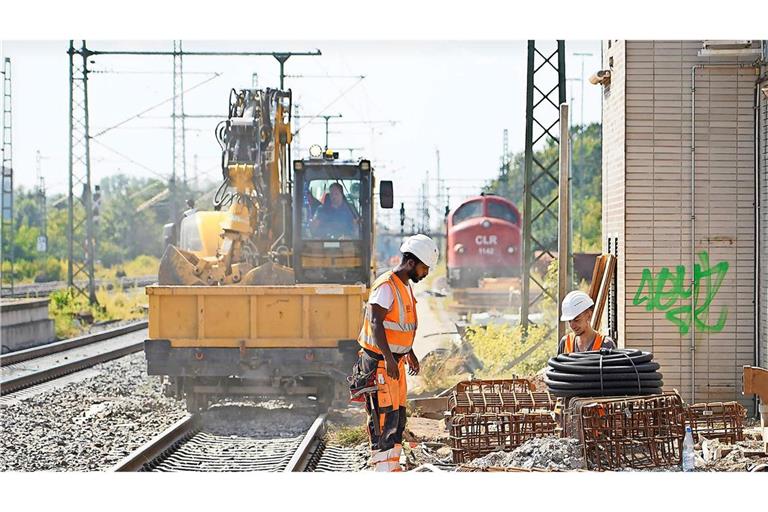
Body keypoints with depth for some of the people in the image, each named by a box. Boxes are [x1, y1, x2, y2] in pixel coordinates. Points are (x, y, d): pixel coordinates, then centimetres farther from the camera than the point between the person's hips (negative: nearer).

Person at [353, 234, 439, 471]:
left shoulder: (405, 287, 14)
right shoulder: (386, 287, -17)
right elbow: (375, 323, -24)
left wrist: (410, 353, 28)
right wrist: (388, 358, -30)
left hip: (395, 361, 10)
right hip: (380, 362, -10)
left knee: (398, 415, 12)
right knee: (384, 416, -10)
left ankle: (393, 467, 19)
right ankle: (382, 468, -8)